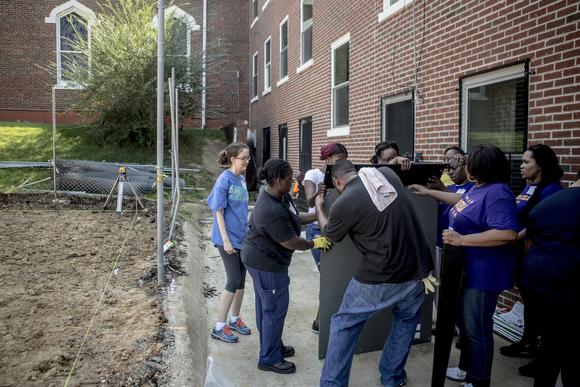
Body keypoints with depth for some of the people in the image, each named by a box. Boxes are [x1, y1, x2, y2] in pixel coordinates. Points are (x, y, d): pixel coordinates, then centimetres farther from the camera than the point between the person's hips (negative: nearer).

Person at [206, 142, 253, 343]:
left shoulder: (242, 180, 9)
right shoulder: (224, 180, -14)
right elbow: (219, 212, -15)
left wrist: (247, 232, 15)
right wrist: (226, 240, -18)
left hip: (242, 236, 8)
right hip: (228, 238, -8)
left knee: (241, 280, 13)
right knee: (234, 281, -5)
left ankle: (235, 319, 29)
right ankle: (219, 327, 8)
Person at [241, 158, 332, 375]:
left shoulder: (281, 196, -2)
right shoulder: (272, 211, -32)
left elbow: (295, 217, 11)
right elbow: (292, 243, -24)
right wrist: (315, 243, -9)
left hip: (260, 258, 10)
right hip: (266, 262, -10)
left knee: (266, 305, 21)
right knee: (275, 308, 3)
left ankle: (273, 346, 39)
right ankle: (270, 359, 19)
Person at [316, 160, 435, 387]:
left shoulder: (343, 203, -14)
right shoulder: (387, 173, 1)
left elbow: (330, 235, 8)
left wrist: (318, 208, 23)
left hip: (378, 279, -5)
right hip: (415, 270, 5)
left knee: (344, 325, 14)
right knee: (407, 318, 28)